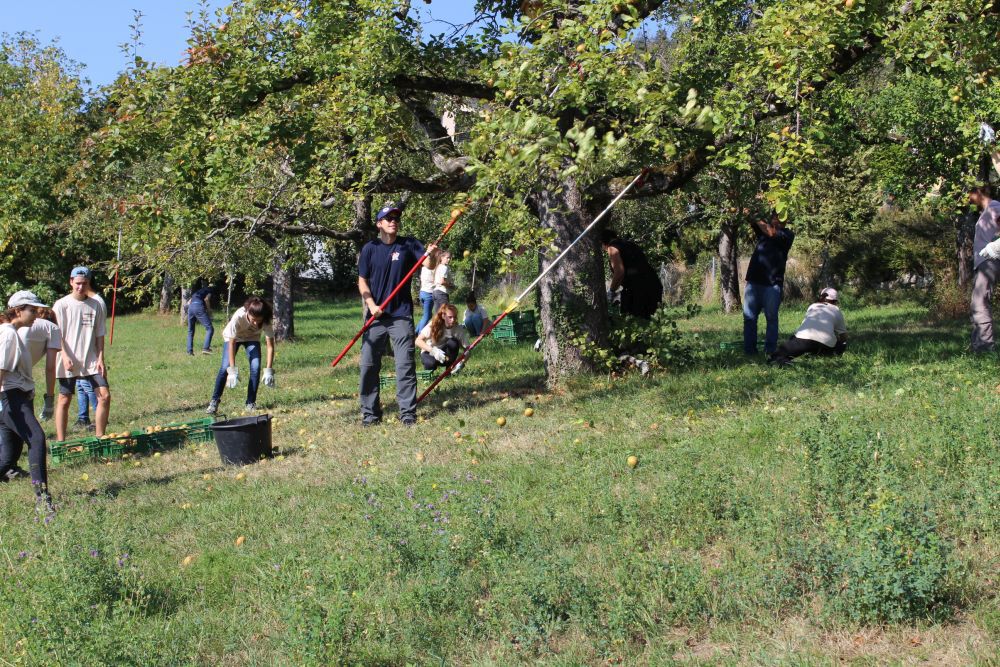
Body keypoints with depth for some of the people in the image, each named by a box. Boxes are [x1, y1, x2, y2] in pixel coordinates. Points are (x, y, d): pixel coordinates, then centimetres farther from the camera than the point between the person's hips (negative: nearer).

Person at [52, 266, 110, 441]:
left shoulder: (96, 305, 5)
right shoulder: (61, 305, -3)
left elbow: (100, 335, 8)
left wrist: (101, 359, 0)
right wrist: (65, 357, -16)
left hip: (91, 361, 3)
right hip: (68, 362, -3)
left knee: (105, 396, -5)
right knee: (64, 400, 2)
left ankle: (100, 438, 6)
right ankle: (60, 442, 9)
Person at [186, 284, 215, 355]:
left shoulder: (199, 292, 35)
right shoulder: (210, 291, 18)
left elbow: (189, 302, 28)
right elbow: (206, 299, -2)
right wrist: (209, 311, 7)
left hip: (190, 307, 7)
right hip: (199, 306, -7)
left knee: (190, 331, 17)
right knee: (210, 329, -5)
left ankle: (189, 351, 15)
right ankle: (205, 348, -18)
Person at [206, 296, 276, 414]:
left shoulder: (265, 321, -34)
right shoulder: (238, 317, -40)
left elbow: (270, 346, -29)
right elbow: (232, 344, -34)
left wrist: (269, 370, -36)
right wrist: (232, 370, -35)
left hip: (252, 338, 2)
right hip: (233, 337, -2)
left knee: (255, 367, -15)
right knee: (225, 367, -15)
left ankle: (251, 403, -2)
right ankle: (214, 401, -1)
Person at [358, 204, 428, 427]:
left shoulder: (408, 244, 0)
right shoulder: (370, 248, 2)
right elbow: (362, 280, 5)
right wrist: (371, 304, -9)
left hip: (401, 314, -1)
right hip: (376, 314, 1)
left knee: (405, 364, -2)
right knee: (368, 364, 3)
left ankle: (408, 412, 3)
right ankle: (370, 412, 13)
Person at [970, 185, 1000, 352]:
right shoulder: (986, 212, 22)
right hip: (981, 262, 10)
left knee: (980, 304, -15)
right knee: (978, 305, 11)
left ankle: (984, 345, -18)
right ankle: (978, 345, 15)